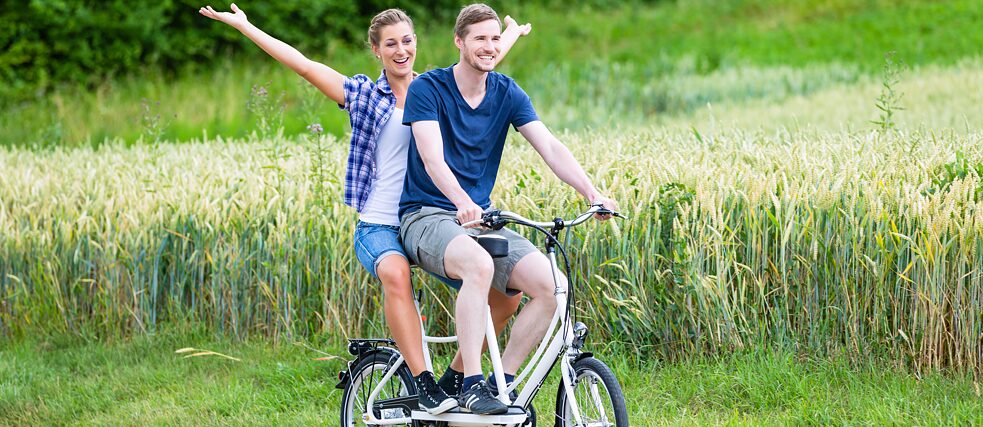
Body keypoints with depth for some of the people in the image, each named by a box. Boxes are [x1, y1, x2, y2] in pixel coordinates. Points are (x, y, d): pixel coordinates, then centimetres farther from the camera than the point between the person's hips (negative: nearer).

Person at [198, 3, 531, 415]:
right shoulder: (365, 95, 6)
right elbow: (304, 65, 3)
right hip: (379, 226, -3)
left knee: (506, 287, -16)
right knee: (395, 274, -39)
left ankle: (455, 377, 1)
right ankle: (425, 385, -38)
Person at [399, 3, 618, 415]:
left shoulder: (508, 94, 7)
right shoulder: (427, 88, -8)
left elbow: (550, 147, -4)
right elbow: (433, 158, -21)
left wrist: (592, 193, -19)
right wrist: (463, 202, -40)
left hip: (481, 219, 5)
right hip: (426, 218, -5)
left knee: (551, 284, -19)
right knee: (479, 264, -39)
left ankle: (504, 383, -7)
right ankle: (472, 386, -34)